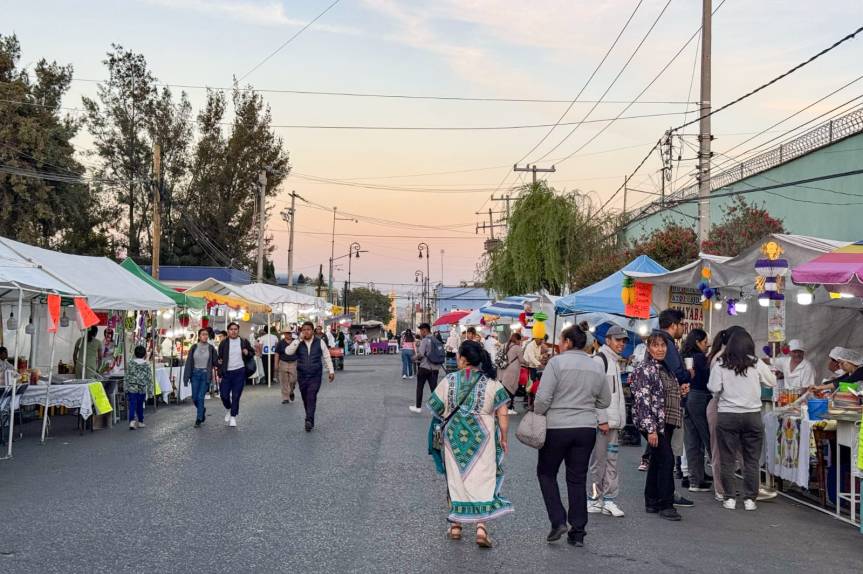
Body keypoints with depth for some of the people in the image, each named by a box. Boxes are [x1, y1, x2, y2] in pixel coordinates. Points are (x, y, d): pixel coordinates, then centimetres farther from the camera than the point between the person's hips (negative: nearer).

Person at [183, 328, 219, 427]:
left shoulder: (211, 348, 0)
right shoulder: (194, 348, 2)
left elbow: (216, 362, 1)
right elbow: (189, 362, 1)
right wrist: (186, 376, -4)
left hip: (205, 374, -2)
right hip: (195, 374, 2)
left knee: (201, 397, -6)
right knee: (194, 398, 4)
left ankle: (199, 419, 3)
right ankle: (202, 410, 34)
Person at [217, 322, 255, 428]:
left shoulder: (244, 342, 4)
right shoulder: (224, 343, 3)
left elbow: (252, 353, 15)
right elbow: (220, 358, 6)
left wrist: (248, 353, -9)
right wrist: (220, 373, 0)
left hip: (239, 372, -1)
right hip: (227, 372, 1)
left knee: (236, 396, 0)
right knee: (224, 395, 2)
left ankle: (233, 417, 11)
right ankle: (228, 409, 33)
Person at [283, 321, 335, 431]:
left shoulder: (320, 342, 2)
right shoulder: (297, 343, 3)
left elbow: (327, 357, 8)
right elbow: (288, 352, -15)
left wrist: (331, 371, 5)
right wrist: (299, 340, -17)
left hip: (315, 376, -2)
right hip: (302, 376, 2)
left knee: (311, 397, -17)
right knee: (305, 399, 8)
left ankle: (309, 420, -23)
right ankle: (310, 420, 20)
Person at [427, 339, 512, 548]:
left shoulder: (448, 381, -3)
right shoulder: (491, 384, -4)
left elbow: (437, 411, 1)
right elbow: (502, 414, -7)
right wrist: (504, 438, 2)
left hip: (454, 437, 1)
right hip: (482, 437, -1)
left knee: (456, 479, 13)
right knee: (483, 480, 4)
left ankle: (456, 526, 21)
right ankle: (481, 527, -6)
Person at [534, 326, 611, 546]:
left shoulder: (557, 362, -10)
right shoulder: (596, 366, 7)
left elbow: (543, 398, -15)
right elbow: (605, 402, 15)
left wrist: (536, 416, 1)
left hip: (557, 427, -4)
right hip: (586, 429, 5)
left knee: (546, 473, 14)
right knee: (578, 479, 10)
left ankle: (558, 521, 3)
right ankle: (577, 532, 12)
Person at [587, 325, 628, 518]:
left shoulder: (615, 361, 19)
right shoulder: (599, 359, -10)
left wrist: (619, 420, 15)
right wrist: (602, 420, -18)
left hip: (613, 421, 9)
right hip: (602, 421, -9)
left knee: (611, 460, 9)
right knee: (599, 460, -3)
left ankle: (609, 500, 14)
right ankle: (594, 500, 5)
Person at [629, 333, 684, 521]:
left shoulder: (664, 367, 14)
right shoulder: (645, 369, -12)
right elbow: (643, 400, -18)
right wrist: (650, 429, -22)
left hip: (666, 421, 9)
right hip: (653, 422, -9)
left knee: (657, 461, 11)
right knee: (666, 459, -13)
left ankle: (652, 503, 18)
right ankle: (665, 505, -7)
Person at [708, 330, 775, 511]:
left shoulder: (720, 365, -6)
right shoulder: (756, 364, -4)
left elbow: (713, 388, -9)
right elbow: (771, 382, 7)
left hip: (727, 415, -1)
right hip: (752, 414, 1)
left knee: (727, 459, 8)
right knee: (752, 460, 9)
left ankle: (729, 498, 10)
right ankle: (750, 499, 11)